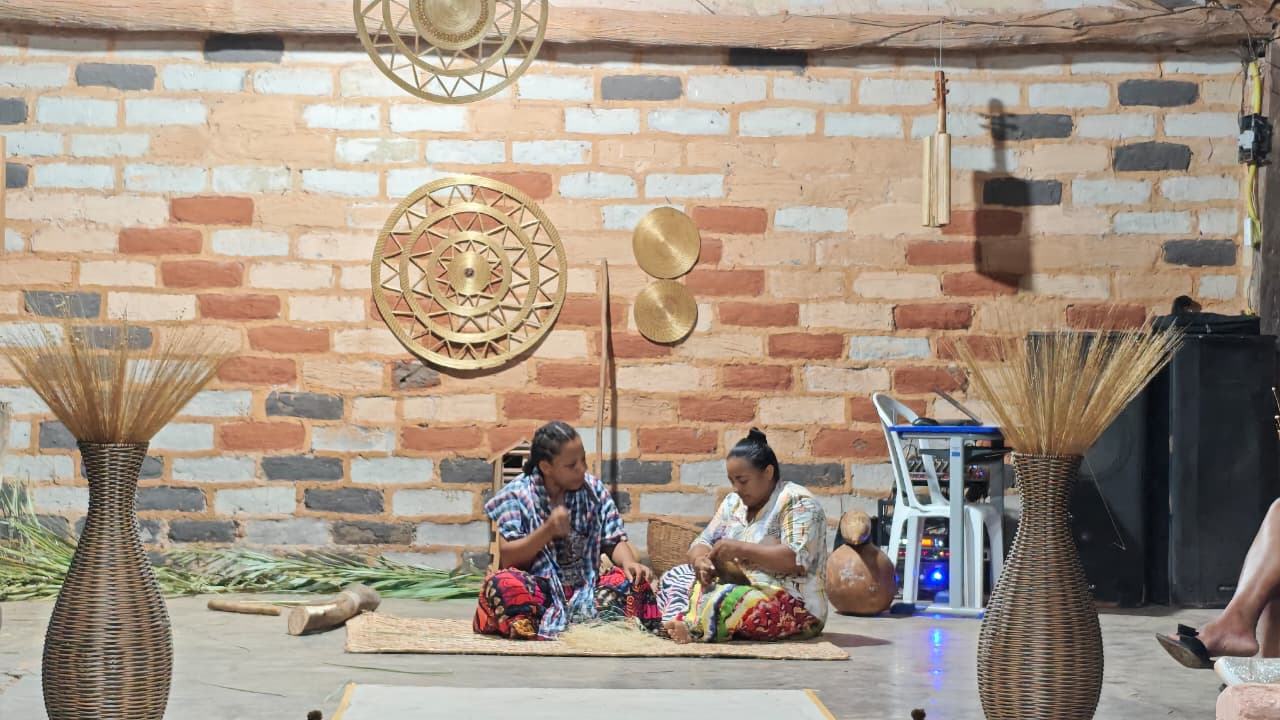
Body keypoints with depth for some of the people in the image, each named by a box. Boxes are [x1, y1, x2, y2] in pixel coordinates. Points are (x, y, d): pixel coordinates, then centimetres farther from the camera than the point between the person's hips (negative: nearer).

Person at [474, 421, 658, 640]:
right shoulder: (517, 494, -2)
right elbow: (508, 558, -8)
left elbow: (614, 542, 3)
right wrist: (548, 531, -22)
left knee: (635, 581, -25)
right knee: (501, 583, -33)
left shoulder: (594, 489, 7)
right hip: (538, 589, -3)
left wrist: (630, 563, -20)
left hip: (586, 589, 3)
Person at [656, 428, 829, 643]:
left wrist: (741, 549, -24)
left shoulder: (797, 502, -10)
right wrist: (701, 561, -14)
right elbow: (703, 543, 11)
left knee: (723, 600, -37)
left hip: (794, 607, -8)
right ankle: (678, 625, -31)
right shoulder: (733, 503, 14)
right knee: (674, 577, -6)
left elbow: (797, 560, -22)